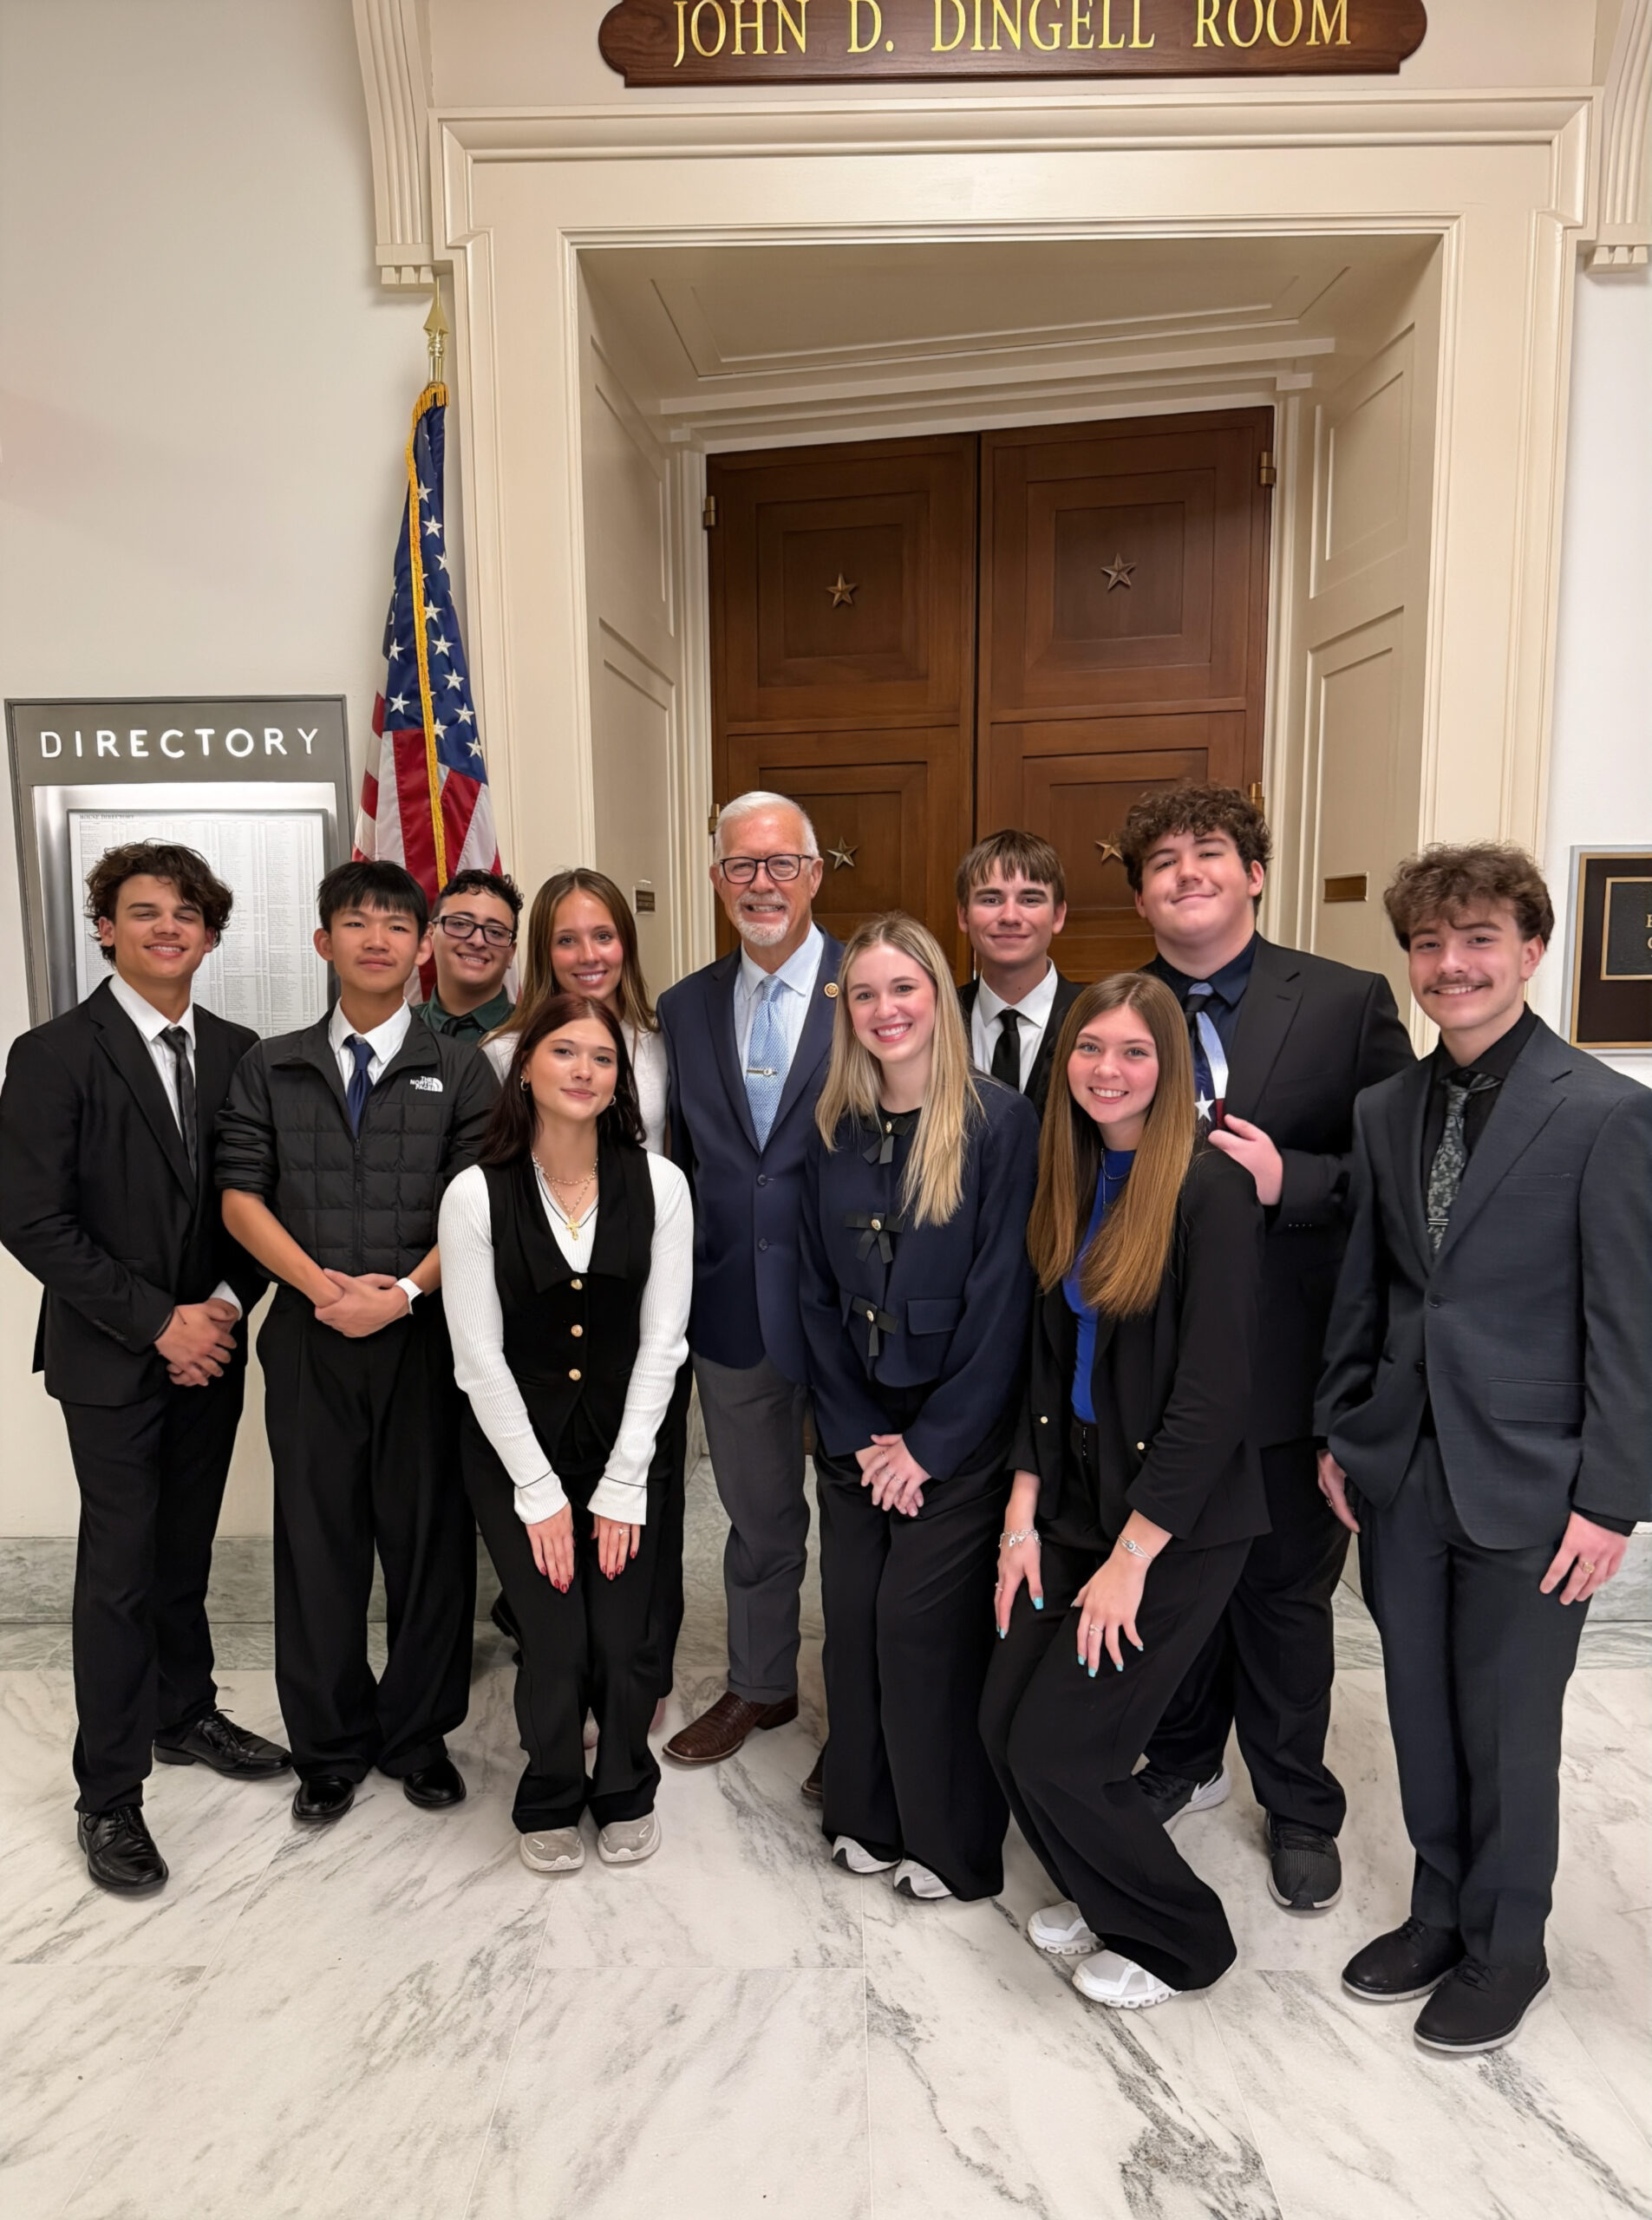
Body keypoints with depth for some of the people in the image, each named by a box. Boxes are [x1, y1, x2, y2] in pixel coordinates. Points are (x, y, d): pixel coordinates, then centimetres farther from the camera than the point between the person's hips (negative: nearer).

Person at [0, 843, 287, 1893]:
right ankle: (110, 1796, 18)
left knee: (187, 1550, 17)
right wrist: (158, 1322, -15)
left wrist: (227, 1305, -7)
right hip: (112, 1361, -4)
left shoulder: (237, 1053, 4)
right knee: (120, 1569, 3)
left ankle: (184, 1711, 37)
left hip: (210, 1346, 4)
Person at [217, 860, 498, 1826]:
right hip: (309, 1339, 1)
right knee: (317, 1540, 9)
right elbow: (241, 1195, 2)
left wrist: (403, 1291, -17)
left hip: (426, 1338, -1)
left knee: (430, 1538, 7)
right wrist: (323, 1285, -11)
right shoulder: (270, 1068, 8)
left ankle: (419, 1735, 27)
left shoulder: (461, 1071, 3)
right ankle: (332, 1745, 27)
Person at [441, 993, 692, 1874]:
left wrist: (622, 1486, -6)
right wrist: (539, 1492, -7)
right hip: (512, 1451, -1)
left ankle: (625, 1792, 30)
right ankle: (550, 1800, 28)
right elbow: (480, 1358, -7)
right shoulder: (477, 1193, -9)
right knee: (554, 1643, -3)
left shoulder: (658, 1184, -7)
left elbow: (661, 1344, -5)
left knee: (624, 1641, -2)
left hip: (627, 1448, 1)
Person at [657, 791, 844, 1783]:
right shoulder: (685, 1008, 5)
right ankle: (761, 1685, 43)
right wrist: (683, 1285, 5)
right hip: (733, 1307, 4)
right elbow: (676, 1158, 10)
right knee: (757, 1513, 21)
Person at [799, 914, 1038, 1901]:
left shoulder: (1001, 1121, -11)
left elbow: (1003, 1296, -13)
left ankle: (952, 1843, 23)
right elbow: (818, 1290, 6)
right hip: (856, 1429, 5)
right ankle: (868, 1815, 32)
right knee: (852, 1621, 9)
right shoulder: (836, 1131, 4)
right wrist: (855, 1432, -1)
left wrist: (931, 1442, -12)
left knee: (923, 1623, 0)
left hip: (958, 1431, -4)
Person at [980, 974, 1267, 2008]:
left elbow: (1214, 1397, -19)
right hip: (1078, 1498, 7)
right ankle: (1104, 1894, 36)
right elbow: (1049, 1361, 8)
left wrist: (1131, 1555, -16)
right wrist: (1024, 1516, 4)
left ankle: (1179, 1938, 26)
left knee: (1056, 1749, -2)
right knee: (1006, 1722, 7)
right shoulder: (1071, 1180, 5)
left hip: (1182, 1521, -7)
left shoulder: (1211, 1189, -18)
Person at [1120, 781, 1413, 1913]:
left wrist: (1289, 1180, -22)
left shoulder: (1348, 1002, -6)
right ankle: (1184, 1762, 44)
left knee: (1286, 1591, 15)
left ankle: (1299, 1807, 38)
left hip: (1290, 1363, -2)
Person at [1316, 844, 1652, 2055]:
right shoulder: (1386, 1109, 6)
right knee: (1423, 1714, 18)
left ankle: (1505, 1949, 34)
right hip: (1400, 1475, 5)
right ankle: (1440, 1911, 40)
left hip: (1527, 1487, -5)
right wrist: (1342, 1434, 10)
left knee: (1507, 1729, 11)